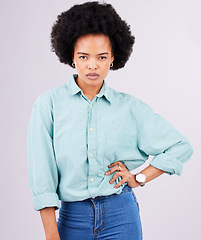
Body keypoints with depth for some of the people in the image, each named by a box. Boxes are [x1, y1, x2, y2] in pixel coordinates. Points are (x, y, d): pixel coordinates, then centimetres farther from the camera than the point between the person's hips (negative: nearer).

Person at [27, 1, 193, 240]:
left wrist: (139, 178, -1)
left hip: (121, 215, 1)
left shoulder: (129, 106, 0)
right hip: (71, 217, 0)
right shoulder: (49, 103, -4)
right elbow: (41, 172, -7)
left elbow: (181, 147, 6)